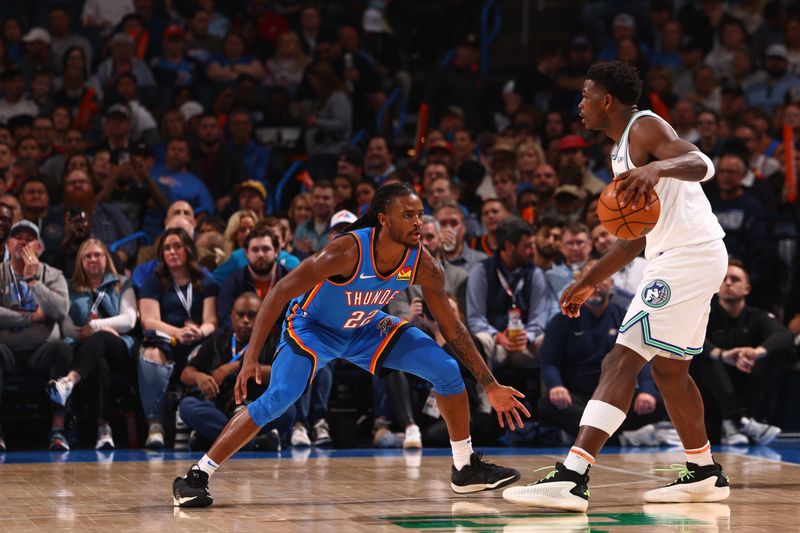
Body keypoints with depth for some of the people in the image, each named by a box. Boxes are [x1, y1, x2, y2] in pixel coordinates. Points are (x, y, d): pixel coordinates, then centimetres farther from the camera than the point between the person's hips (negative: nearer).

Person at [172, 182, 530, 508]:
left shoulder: (423, 266, -19)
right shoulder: (349, 251, -35)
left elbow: (452, 328, -5)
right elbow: (280, 293, -30)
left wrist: (491, 386, -5)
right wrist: (251, 358, -35)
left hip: (366, 327, 6)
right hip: (312, 326, -6)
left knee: (447, 369, -5)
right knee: (277, 399, -28)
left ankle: (466, 469, 12)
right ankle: (195, 477, -20)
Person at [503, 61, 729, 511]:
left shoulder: (645, 128, -9)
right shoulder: (624, 148, 20)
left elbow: (702, 164, -28)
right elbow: (639, 234, 26)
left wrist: (659, 168, -48)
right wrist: (589, 283, 26)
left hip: (689, 255, -11)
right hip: (676, 256, 11)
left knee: (623, 360, -18)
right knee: (669, 367, 22)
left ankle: (573, 478, -26)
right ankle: (705, 474, 33)